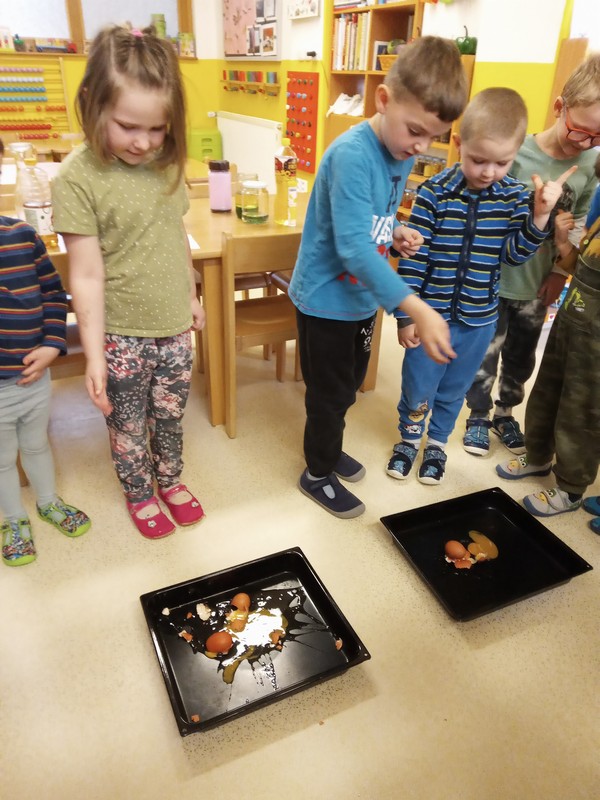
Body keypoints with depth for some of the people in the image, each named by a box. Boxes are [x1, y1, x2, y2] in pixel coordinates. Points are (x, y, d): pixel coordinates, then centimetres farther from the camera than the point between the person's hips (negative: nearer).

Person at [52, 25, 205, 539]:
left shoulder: (167, 164, -1)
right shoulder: (78, 178, -17)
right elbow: (88, 276, -17)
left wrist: (191, 295, 18)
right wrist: (94, 355, -15)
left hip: (174, 326, 4)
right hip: (121, 334, -4)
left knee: (170, 416, 20)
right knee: (128, 426, 15)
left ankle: (170, 481, 46)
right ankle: (139, 494, 40)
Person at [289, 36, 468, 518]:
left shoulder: (403, 153, 0)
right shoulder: (352, 154, -26)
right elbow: (353, 247, -35)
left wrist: (396, 232, -8)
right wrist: (418, 310, -41)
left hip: (363, 295, 8)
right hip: (327, 298, -8)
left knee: (349, 386, 22)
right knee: (330, 393, 7)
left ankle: (328, 448, 46)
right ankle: (318, 474, 29)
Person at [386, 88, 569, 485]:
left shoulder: (515, 196, -3)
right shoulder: (434, 192, -13)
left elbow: (514, 254, -6)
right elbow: (413, 258, -12)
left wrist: (540, 216, -21)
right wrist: (406, 315, -11)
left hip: (479, 318, 3)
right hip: (432, 313, -2)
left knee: (453, 390, 19)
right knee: (417, 388, 11)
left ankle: (437, 442, 42)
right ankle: (409, 437, 39)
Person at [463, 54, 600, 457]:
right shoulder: (517, 154, -19)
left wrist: (562, 272, -1)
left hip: (540, 285, 4)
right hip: (494, 281, -4)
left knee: (521, 356, 19)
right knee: (485, 354, 12)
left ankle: (505, 413, 41)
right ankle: (479, 416, 33)